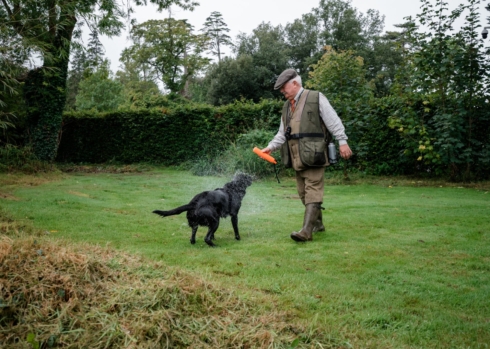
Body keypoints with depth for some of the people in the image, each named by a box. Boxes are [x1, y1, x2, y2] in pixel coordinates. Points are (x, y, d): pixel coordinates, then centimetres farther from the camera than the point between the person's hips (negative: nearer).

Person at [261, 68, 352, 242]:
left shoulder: (316, 98, -2)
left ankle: (306, 231, -18)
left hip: (313, 155, -8)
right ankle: (317, 224, 25)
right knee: (303, 193, 11)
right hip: (297, 157, 8)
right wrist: (271, 147, 7)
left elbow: (333, 121, -5)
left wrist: (342, 141, -11)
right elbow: (282, 133, 21)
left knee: (312, 192, -11)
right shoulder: (287, 106, 19)